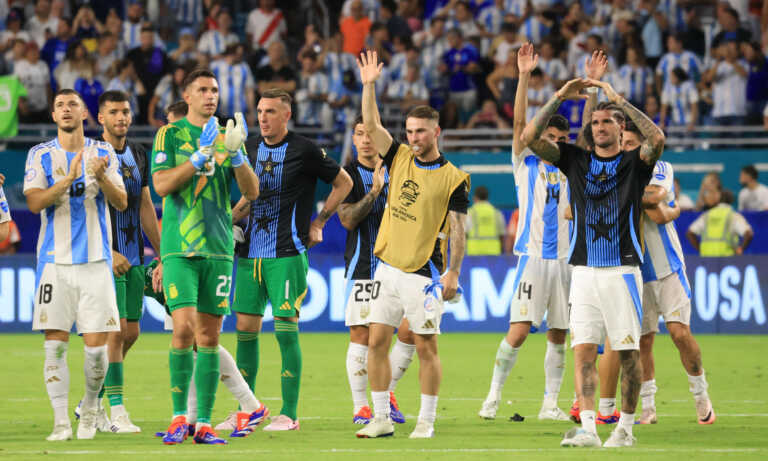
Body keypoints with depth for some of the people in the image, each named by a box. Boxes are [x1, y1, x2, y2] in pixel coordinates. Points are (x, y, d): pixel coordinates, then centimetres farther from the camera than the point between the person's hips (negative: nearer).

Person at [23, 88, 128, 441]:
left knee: (97, 344, -4)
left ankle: (90, 407, 20)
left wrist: (101, 177, -19)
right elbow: (35, 201, -9)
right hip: (55, 261, -1)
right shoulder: (40, 155, 5)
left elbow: (122, 203, 1)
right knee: (55, 344, -6)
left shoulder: (103, 153, 8)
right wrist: (69, 178, -22)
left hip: (96, 260, 1)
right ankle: (60, 421, 0)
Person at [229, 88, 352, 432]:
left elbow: (343, 183, 5)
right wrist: (229, 220, 10)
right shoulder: (251, 148, 11)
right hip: (251, 252, 6)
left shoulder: (304, 150, -5)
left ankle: (289, 414, -3)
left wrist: (318, 223, 2)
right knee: (245, 328, 5)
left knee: (286, 328, -8)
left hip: (287, 254, -6)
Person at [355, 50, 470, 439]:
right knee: (376, 342, 2)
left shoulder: (453, 179, -5)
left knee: (425, 346, -2)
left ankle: (427, 421, 6)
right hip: (388, 268, 5)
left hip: (425, 273, -5)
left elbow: (457, 229, -6)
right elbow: (371, 125, 3)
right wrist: (369, 85, -6)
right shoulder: (399, 158, 8)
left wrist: (453, 273, -13)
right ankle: (381, 419, 8)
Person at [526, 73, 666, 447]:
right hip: (584, 271, 2)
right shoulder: (576, 160, 12)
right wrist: (559, 98, -5)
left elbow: (657, 139, -18)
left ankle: (625, 427, 8)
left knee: (627, 351, -1)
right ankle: (587, 428, -11)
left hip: (622, 269, -2)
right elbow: (531, 138, 3)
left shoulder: (635, 163, 4)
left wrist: (620, 100, -14)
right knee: (583, 348, -7)